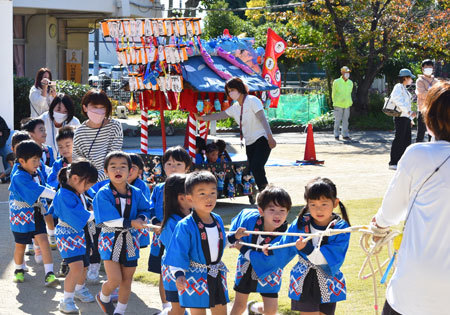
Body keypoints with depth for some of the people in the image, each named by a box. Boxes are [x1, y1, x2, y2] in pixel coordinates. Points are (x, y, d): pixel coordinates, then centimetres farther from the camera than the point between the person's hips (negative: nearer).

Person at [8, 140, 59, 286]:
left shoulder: (37, 173, 0)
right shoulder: (18, 177, -24)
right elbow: (37, 191, -32)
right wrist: (57, 195, -36)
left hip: (36, 214, 5)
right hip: (21, 216, -5)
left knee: (43, 240, -10)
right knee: (20, 245, 12)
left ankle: (49, 275, -14)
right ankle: (19, 271, 37)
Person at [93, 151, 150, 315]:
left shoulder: (136, 193, -1)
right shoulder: (103, 194, -14)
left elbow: (145, 210, 9)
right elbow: (108, 220, -21)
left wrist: (141, 219, -14)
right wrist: (130, 223, -24)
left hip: (130, 240, 4)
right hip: (111, 240, -4)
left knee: (127, 279, 11)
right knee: (115, 279, -8)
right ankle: (103, 297, 26)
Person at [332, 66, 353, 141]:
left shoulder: (350, 83, 4)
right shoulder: (336, 82, -8)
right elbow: (333, 93, 4)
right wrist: (334, 102, 11)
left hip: (347, 105, 4)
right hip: (338, 105, -4)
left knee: (345, 120, 5)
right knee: (338, 120, 2)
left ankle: (345, 135, 12)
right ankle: (336, 135, 13)